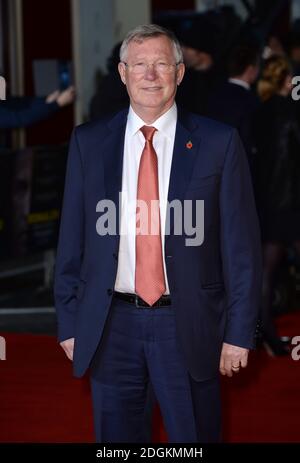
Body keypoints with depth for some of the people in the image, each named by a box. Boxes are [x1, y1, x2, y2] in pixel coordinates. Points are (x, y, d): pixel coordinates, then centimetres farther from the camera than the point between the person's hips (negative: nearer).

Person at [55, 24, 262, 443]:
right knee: (115, 439, 11)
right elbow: (71, 240, 7)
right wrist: (69, 323, 4)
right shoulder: (89, 142, 5)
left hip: (188, 327, -1)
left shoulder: (218, 143, -1)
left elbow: (241, 244, -1)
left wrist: (239, 332, -4)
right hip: (110, 326, 2)